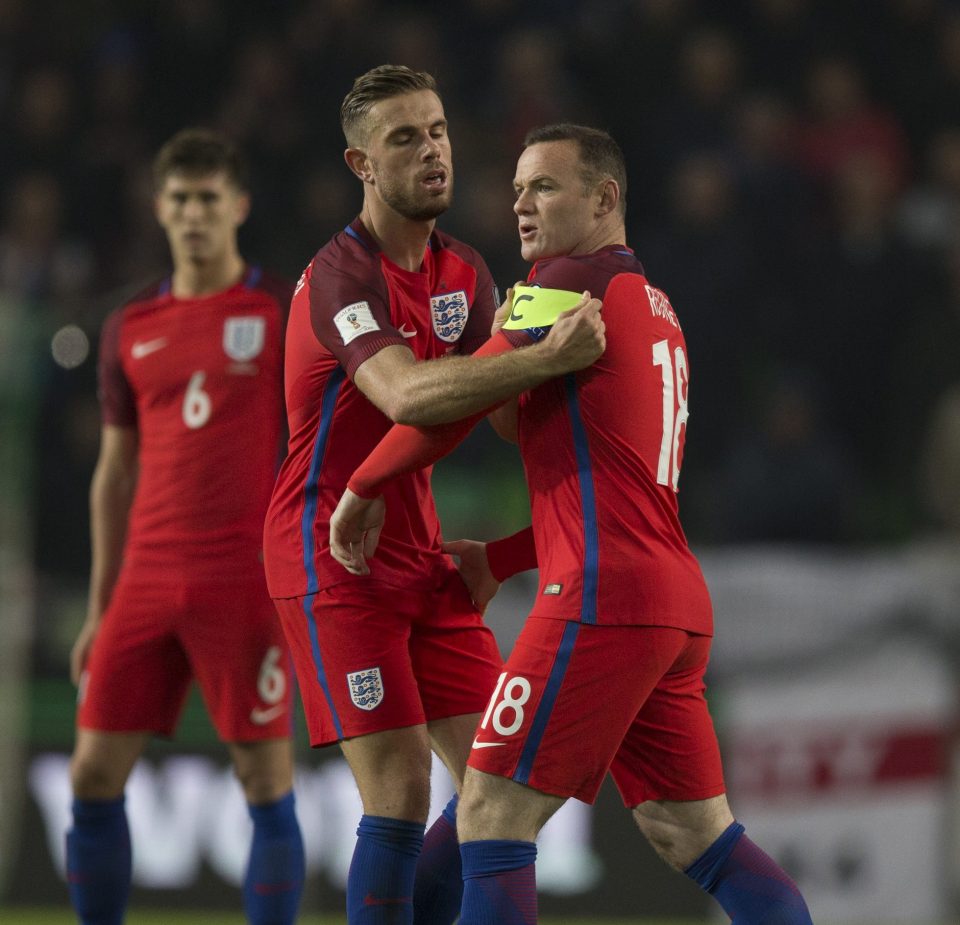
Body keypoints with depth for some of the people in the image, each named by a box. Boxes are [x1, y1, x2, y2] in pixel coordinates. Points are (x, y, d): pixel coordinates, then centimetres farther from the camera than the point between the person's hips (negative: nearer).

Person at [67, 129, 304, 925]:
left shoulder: (285, 314, 1)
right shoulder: (131, 329, 14)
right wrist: (99, 610, 16)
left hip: (248, 583, -4)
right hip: (148, 583, 5)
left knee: (266, 779, -3)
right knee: (94, 773, 1)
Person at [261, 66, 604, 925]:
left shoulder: (464, 272, 10)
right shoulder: (342, 273, -17)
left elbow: (501, 400, 15)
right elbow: (405, 394, -35)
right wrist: (546, 359, -44)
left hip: (420, 554, 8)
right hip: (332, 558, -8)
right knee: (401, 789, -13)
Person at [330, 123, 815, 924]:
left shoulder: (574, 280, -5)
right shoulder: (652, 306, 22)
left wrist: (365, 488, 5)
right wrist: (499, 559, 26)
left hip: (603, 602, -9)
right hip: (678, 602, 9)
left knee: (492, 819, -6)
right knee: (698, 835, 10)